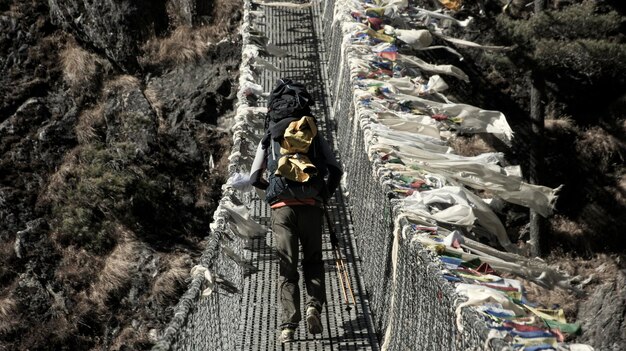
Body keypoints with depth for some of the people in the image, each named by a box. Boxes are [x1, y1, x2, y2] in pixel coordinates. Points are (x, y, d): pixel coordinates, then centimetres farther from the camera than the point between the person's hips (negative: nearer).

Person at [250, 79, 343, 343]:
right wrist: (325, 195, 18)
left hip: (281, 207, 0)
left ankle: (289, 324, -2)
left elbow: (254, 178, 10)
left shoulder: (269, 138, 11)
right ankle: (314, 305, -4)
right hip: (310, 207, 0)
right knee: (313, 260, 18)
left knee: (286, 268, 5)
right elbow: (335, 170, 2)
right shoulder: (315, 136, 12)